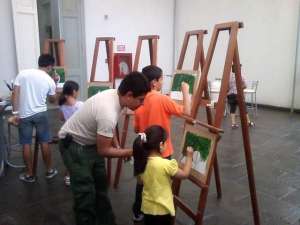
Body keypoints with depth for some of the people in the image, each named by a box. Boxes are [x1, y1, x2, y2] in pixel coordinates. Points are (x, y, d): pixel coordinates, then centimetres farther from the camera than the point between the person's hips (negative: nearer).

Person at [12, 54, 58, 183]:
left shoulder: (23, 73, -1)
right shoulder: (49, 80, -1)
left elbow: (15, 94, -7)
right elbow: (53, 100, 13)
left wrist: (15, 113, -4)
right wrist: (55, 87, 25)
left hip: (24, 115, 0)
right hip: (40, 114, 0)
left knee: (26, 144, 9)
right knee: (44, 143, 12)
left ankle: (29, 175, 19)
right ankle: (49, 171, 23)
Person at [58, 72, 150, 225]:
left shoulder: (114, 94, -10)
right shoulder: (108, 113, -37)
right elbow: (104, 151, -24)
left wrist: (119, 148, 4)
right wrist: (130, 152, -16)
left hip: (90, 142, 9)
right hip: (73, 145, -9)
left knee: (100, 185, 18)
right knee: (86, 192, -3)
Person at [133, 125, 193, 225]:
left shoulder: (142, 162, -9)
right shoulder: (166, 164, -26)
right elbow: (185, 174, -10)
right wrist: (189, 157, 0)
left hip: (147, 207, 5)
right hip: (162, 209, -5)